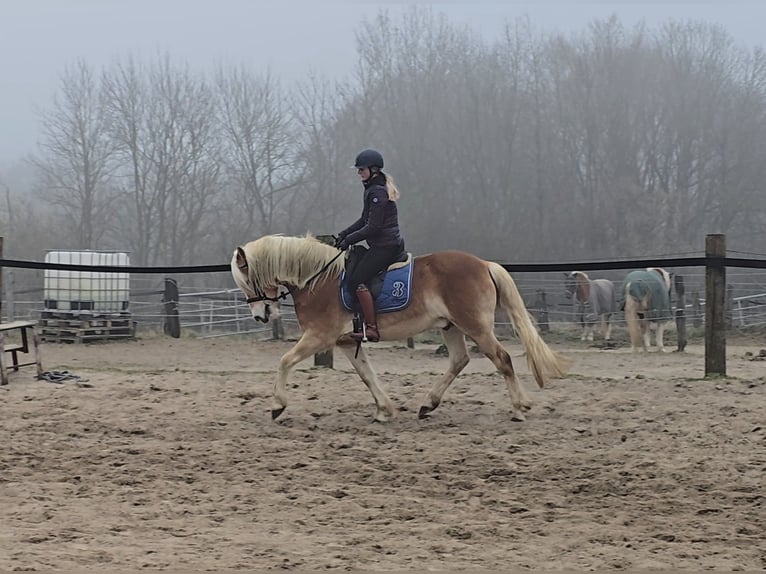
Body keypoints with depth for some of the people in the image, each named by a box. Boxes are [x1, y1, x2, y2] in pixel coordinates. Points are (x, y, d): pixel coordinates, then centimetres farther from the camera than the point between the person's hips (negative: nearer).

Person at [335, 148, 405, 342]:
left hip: (384, 245, -11)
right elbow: (365, 220, 22)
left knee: (356, 280, -17)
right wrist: (343, 234, 12)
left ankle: (371, 329, -21)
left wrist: (349, 239, -12)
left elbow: (373, 227, -19)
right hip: (391, 245, 11)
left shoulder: (377, 192, -16)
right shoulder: (372, 189, 16)